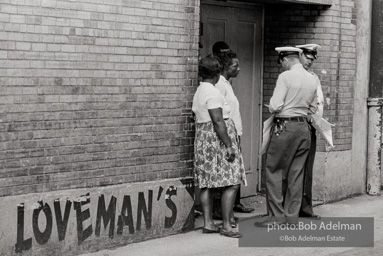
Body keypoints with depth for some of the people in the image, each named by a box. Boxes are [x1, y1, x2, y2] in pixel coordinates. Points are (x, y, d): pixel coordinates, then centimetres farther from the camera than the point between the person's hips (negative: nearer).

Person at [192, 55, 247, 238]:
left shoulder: (198, 92, 15)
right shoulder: (213, 92, -14)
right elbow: (218, 121, -20)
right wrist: (229, 145, -19)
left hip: (203, 140, 10)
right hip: (217, 140, -10)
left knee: (207, 183, 9)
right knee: (231, 183, -8)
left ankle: (208, 223, 11)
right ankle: (226, 226, -9)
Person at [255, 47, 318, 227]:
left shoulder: (285, 77, -11)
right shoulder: (312, 80, 8)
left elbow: (275, 106, -16)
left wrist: (271, 107, 5)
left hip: (285, 127, -6)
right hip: (304, 127, 6)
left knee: (274, 170, 2)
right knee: (296, 173, 10)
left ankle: (277, 216, 0)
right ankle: (292, 217, 13)